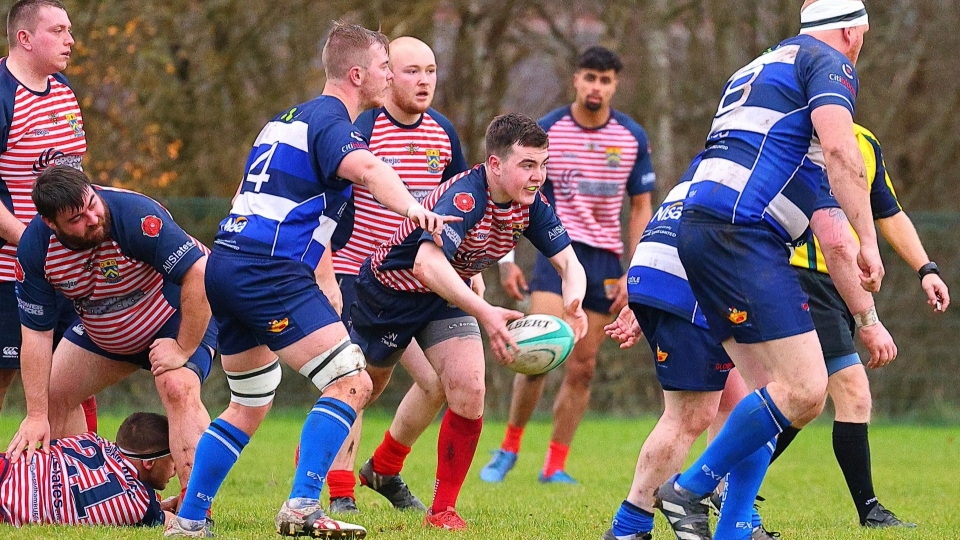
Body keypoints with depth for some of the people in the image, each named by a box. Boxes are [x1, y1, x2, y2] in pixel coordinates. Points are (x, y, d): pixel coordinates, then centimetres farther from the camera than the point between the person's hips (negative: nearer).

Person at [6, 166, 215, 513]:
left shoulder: (135, 216, -38)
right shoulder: (34, 247, -21)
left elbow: (200, 274, -37)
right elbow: (36, 332, -15)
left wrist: (184, 350, -30)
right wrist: (36, 415, -17)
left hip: (180, 317, -6)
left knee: (178, 390, -29)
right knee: (54, 392, 5)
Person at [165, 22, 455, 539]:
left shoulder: (288, 118, 23)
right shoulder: (330, 121, -7)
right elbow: (365, 168, -31)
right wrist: (412, 208, -49)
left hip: (225, 263, 10)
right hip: (272, 271, -10)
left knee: (250, 404, 21)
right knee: (351, 383, -12)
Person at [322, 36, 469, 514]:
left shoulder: (442, 133, 5)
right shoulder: (360, 130, -15)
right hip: (354, 275, -6)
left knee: (439, 382, 0)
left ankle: (384, 470, 21)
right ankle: (340, 494, -1)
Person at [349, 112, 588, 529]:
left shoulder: (530, 203, -16)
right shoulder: (465, 197, -38)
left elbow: (568, 263, -13)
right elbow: (428, 263, -53)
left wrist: (572, 305, -37)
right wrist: (485, 314, -64)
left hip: (448, 294, 5)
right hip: (391, 288, -5)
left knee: (469, 391, -13)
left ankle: (443, 510, -2)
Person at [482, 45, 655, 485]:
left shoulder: (633, 138, 3)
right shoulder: (546, 131, -1)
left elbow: (641, 209, 9)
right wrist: (506, 258, -2)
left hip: (606, 258, 2)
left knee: (582, 367, 1)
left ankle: (555, 467, 8)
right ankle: (509, 448, 2)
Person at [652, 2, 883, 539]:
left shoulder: (760, 68, 30)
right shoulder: (829, 62, 2)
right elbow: (839, 147, -15)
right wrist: (868, 241, -14)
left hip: (700, 228, 10)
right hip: (741, 233, -10)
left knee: (775, 390, 11)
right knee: (805, 391, -14)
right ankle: (690, 489, -8)